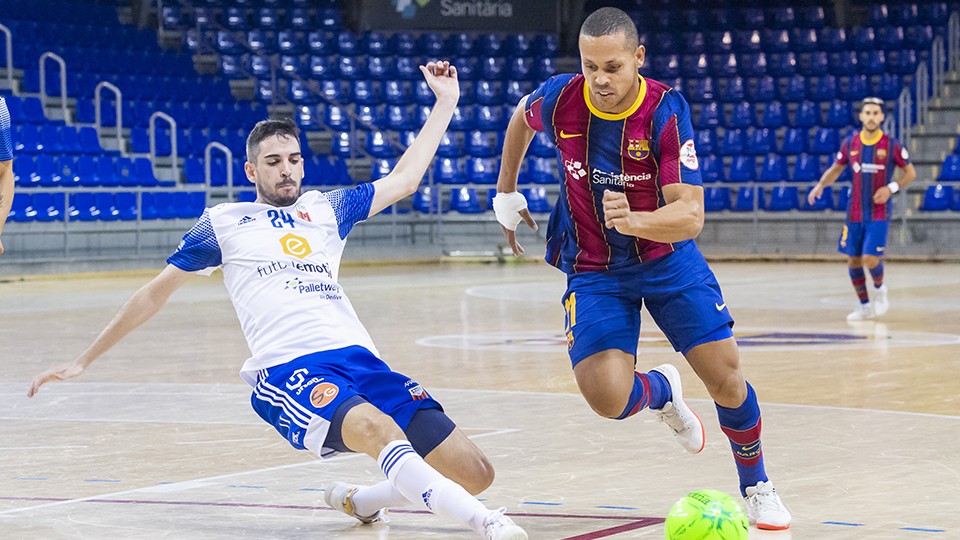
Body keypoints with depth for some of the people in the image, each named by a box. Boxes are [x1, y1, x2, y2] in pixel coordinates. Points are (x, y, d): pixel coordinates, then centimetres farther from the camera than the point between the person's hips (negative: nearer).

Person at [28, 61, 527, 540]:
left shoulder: (326, 209, 25)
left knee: (475, 473, -8)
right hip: (287, 372, -5)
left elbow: (403, 178, 34)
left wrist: (445, 102, 34)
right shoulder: (223, 223, 16)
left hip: (361, 361, 5)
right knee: (379, 429, -39)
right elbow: (154, 294, 21)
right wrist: (81, 361, 22)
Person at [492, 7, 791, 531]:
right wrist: (506, 192, 18)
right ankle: (661, 389, 19)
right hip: (593, 268, 1)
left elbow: (690, 216, -30)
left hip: (667, 257, -1)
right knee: (607, 397, -20)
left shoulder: (665, 111, -24)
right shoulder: (559, 99, -16)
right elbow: (521, 117, 11)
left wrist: (633, 220, -49)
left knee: (726, 378, -9)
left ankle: (756, 487, 21)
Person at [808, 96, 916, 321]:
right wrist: (821, 185, -6)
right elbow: (835, 169, 13)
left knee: (870, 259, -15)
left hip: (879, 213, -3)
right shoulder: (850, 143, 1)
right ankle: (864, 305, 26)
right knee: (853, 260, 7)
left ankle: (880, 289, 18)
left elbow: (910, 173, 3)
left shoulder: (891, 145, -7)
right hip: (855, 213, 3)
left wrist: (891, 188, -13)